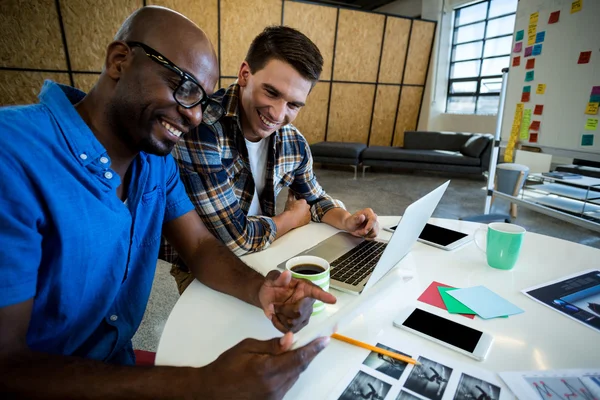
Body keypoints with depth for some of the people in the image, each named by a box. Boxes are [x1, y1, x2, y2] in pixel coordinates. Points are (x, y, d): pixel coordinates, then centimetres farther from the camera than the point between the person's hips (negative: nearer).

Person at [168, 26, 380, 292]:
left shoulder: (294, 143, -8)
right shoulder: (201, 124, -29)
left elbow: (314, 199, 9)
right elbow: (236, 238, -31)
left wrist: (346, 221, -13)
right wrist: (293, 218, -12)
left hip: (261, 255, 6)